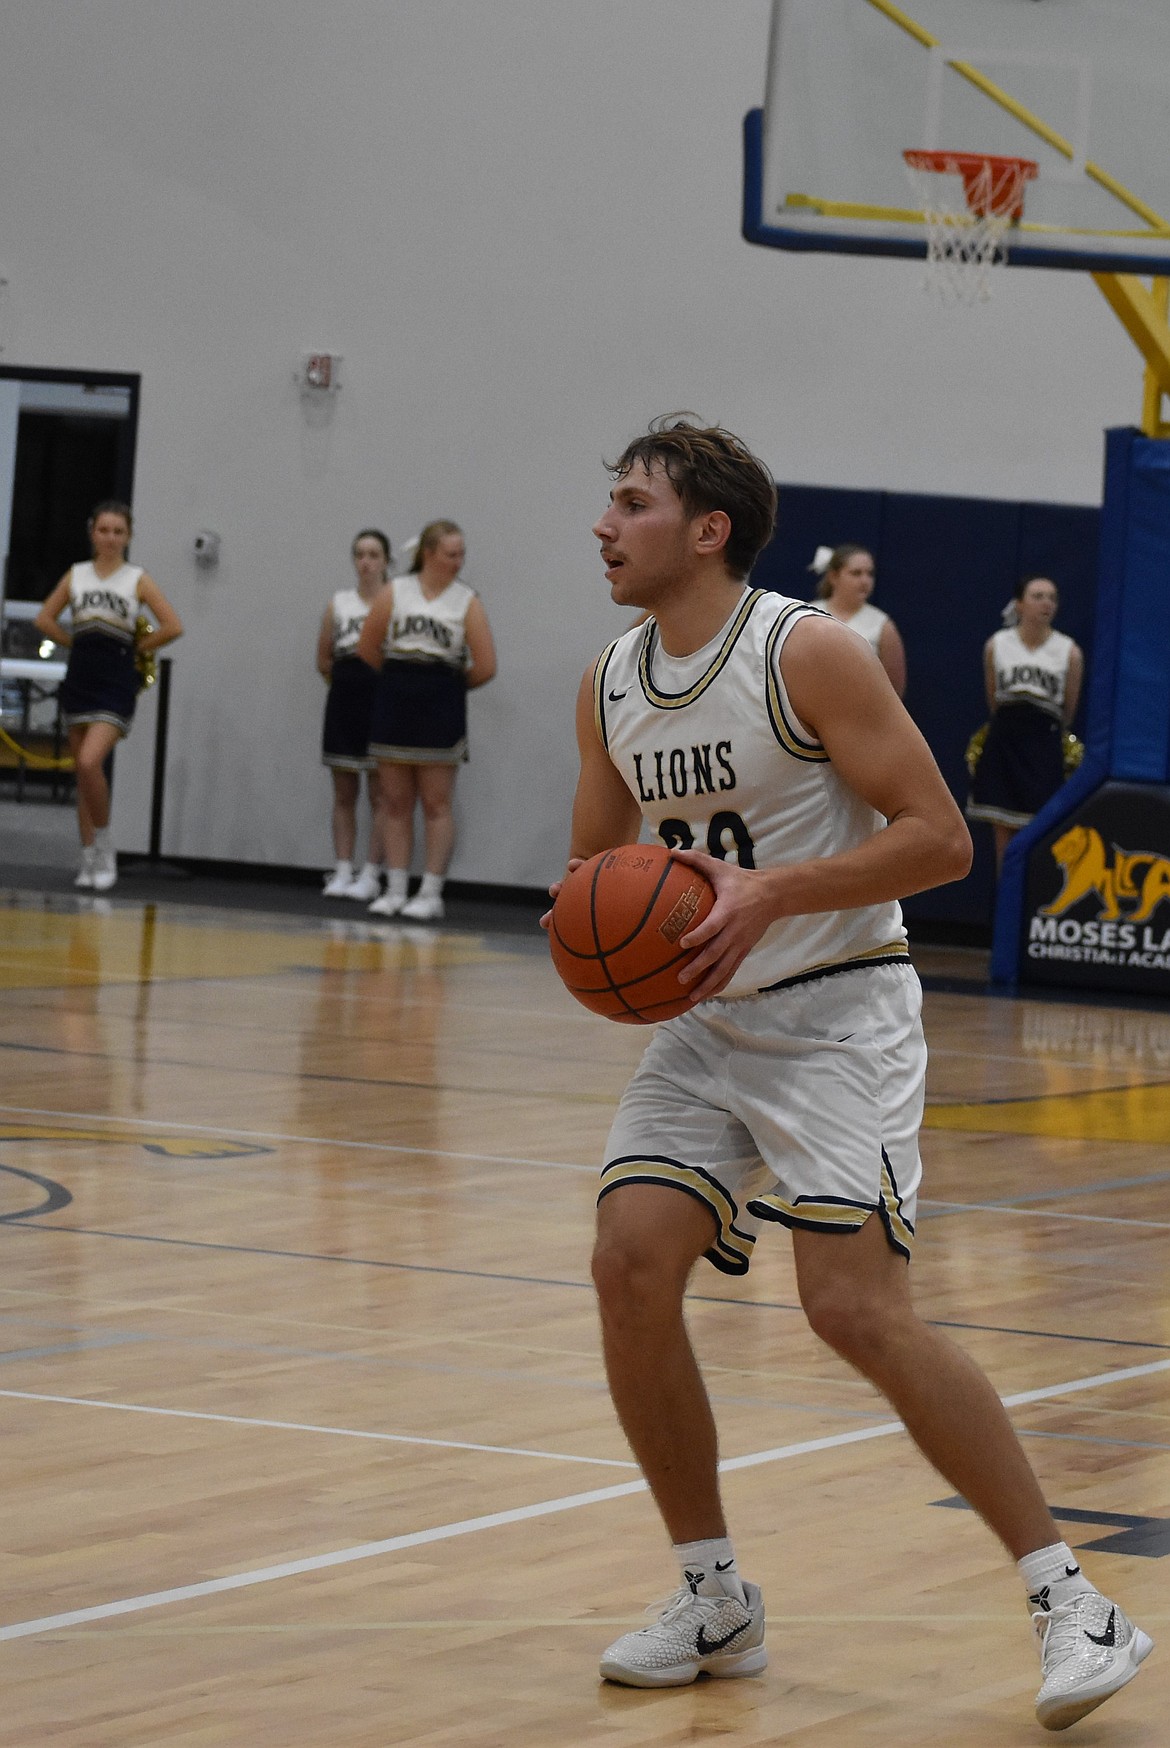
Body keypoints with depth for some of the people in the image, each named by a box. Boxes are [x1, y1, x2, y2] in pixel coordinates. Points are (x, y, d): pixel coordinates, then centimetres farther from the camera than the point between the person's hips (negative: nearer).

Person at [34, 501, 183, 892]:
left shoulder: (137, 580, -1)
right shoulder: (76, 575, 9)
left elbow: (172, 627, -5)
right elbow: (45, 619, 16)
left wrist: (134, 649, 0)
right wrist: (78, 644, 8)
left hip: (117, 684, -4)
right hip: (79, 680, 4)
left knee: (90, 763, -21)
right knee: (82, 772, 6)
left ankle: (103, 845, -5)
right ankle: (89, 859, 13)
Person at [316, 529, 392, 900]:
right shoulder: (339, 602, 10)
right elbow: (323, 660, 15)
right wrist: (346, 678, 4)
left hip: (381, 699, -4)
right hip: (343, 699, 4)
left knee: (380, 794, -2)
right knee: (344, 792, 6)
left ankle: (371, 875, 0)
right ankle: (342, 871, 8)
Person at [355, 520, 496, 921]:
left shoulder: (467, 602, 0)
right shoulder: (395, 592, 4)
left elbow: (485, 668, -2)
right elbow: (367, 648, 6)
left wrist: (451, 685, 7)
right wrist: (401, 675, 10)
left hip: (442, 707, -2)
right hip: (394, 703, 2)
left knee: (436, 804, 0)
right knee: (396, 801, 6)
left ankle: (431, 893, 3)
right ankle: (395, 889, 10)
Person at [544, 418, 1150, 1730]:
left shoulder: (808, 654, -16)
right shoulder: (609, 687, 6)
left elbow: (940, 839, -17)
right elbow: (598, 858, 19)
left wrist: (772, 894, -27)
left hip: (837, 1015, -7)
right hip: (707, 1021, 7)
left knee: (856, 1308, -18)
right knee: (630, 1265, -7)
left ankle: (1069, 1603, -10)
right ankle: (714, 1601, 8)